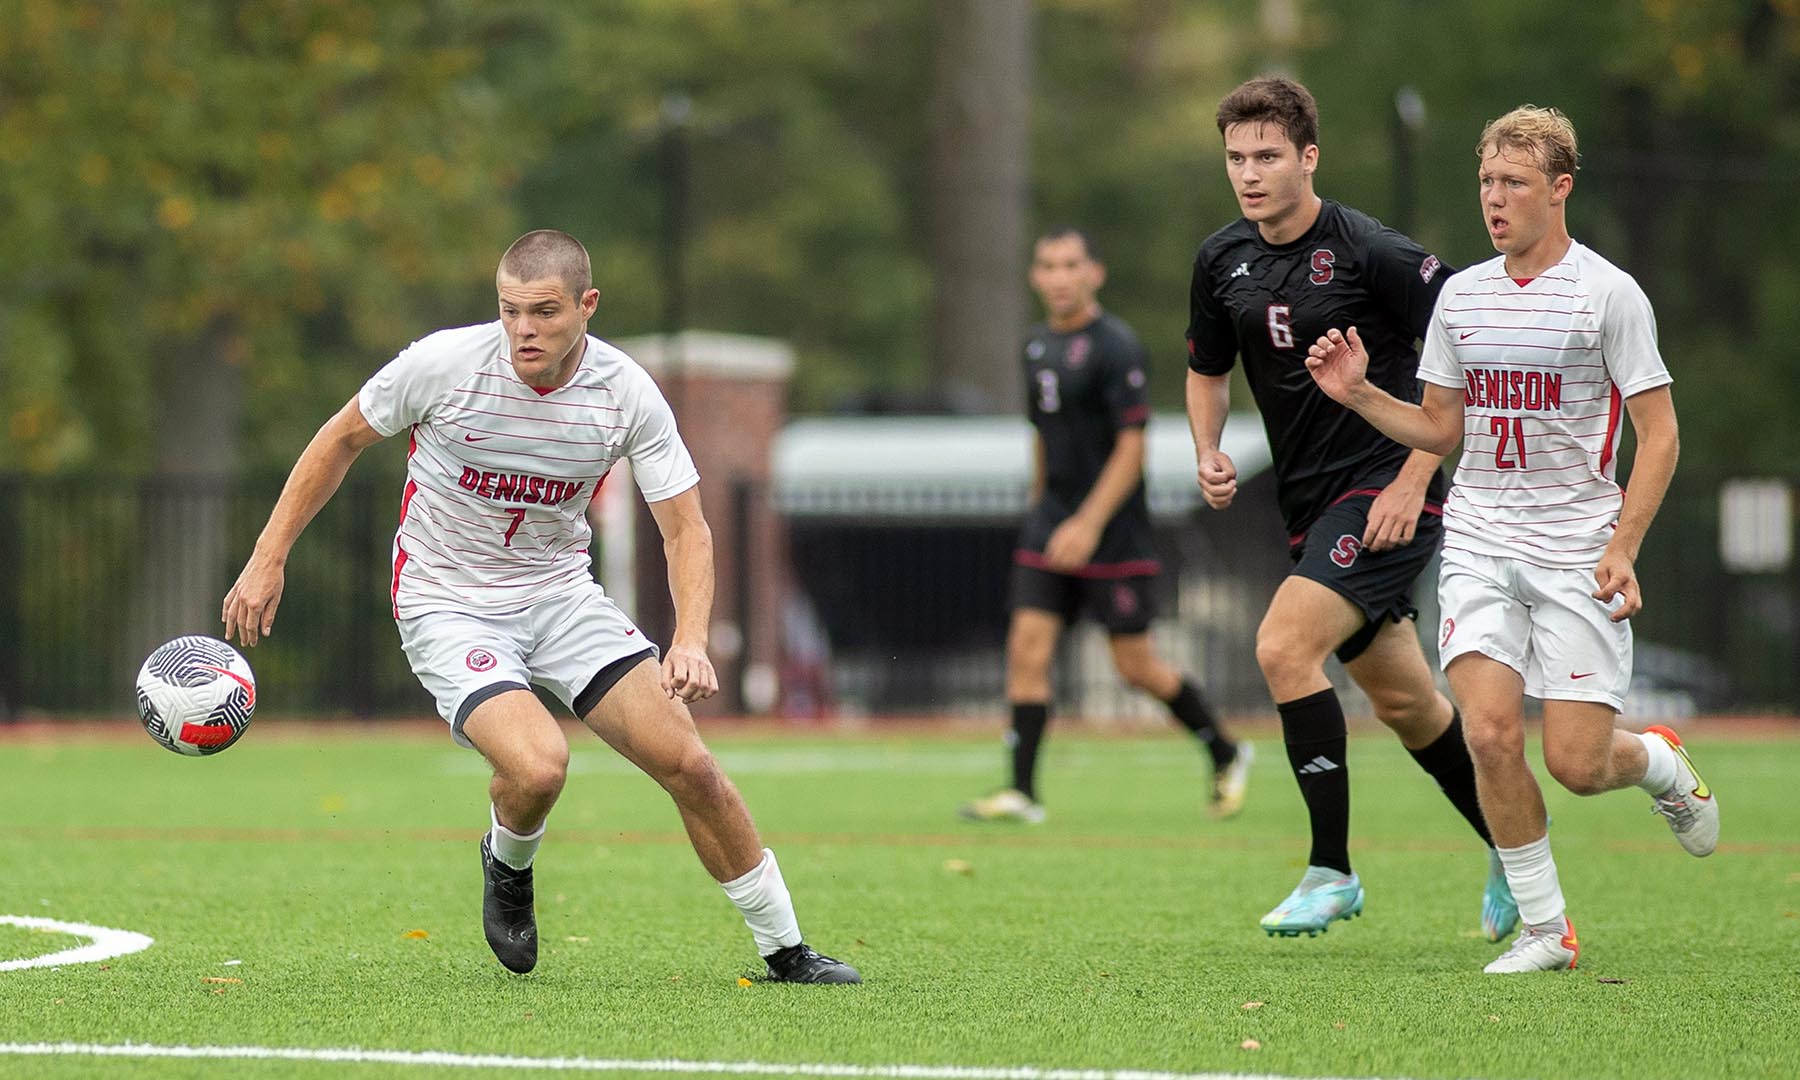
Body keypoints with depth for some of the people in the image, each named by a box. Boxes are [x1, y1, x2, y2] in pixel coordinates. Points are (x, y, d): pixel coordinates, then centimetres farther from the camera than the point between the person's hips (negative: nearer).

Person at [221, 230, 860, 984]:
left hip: (561, 593, 3)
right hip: (447, 604, -3)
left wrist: (690, 640, -24)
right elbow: (342, 439, -1)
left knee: (687, 763, -8)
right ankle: (508, 865, 10)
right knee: (538, 767, -28)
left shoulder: (627, 392, -12)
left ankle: (785, 950, 9)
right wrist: (268, 559, -3)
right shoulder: (444, 364, -18)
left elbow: (684, 529, -7)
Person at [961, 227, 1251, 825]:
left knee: (1136, 664, 0)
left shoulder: (1115, 346, -13)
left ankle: (1226, 756, 22)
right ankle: (1022, 792, -7)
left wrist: (1088, 523, -22)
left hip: (1113, 528, -6)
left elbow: (1131, 446, -16)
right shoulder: (1036, 345, 10)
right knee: (1027, 646, -7)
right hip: (1053, 518, 6)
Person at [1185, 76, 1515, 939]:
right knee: (1403, 701, 14)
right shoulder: (1222, 260, 5)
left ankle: (1331, 869, -14)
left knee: (1283, 647, -22)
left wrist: (1414, 478, -17)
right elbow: (1207, 368, 21)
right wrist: (1209, 454, 1)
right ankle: (1511, 847, 33)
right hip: (1310, 507, 7)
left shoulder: (1371, 252, -15)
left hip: (1385, 493, -7)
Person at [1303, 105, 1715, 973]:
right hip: (1479, 548, 3)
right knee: (1492, 735, -14)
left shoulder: (1609, 294, -5)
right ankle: (1544, 928, 0)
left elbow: (1659, 433, -4)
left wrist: (1622, 549, -14)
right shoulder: (1460, 296, 9)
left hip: (1577, 555, -3)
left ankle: (1662, 764, 29)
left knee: (1575, 763, -8)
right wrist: (1358, 394, 1)